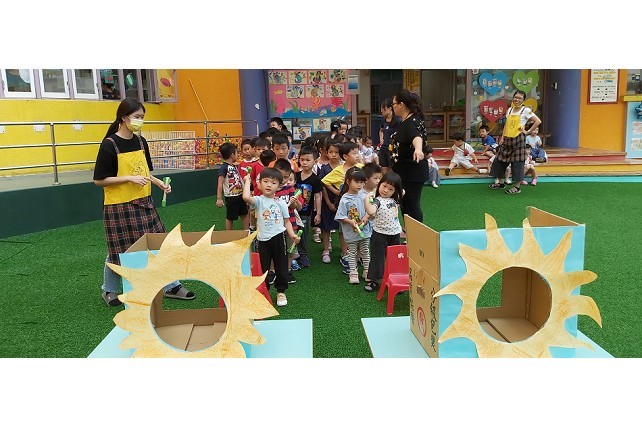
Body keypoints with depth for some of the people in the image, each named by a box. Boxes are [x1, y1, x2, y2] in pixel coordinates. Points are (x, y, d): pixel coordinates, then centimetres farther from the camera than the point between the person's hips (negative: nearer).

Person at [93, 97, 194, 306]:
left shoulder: (141, 141, 6)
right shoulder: (109, 144, -13)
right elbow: (99, 180, -12)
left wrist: (159, 183, -1)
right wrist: (130, 178, -19)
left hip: (144, 202, 6)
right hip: (119, 206, -6)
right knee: (119, 251, 7)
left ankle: (171, 286, 20)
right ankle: (109, 291, 29)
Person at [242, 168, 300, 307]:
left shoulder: (281, 203, 4)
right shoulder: (259, 200, -6)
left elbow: (287, 221, 9)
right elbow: (246, 197, -28)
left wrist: (292, 235, -6)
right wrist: (247, 181, -16)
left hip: (279, 237, 2)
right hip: (263, 239, -2)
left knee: (281, 266, 10)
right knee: (263, 267, 10)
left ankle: (281, 292, 27)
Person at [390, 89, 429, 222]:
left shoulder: (412, 122, -21)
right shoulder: (405, 121, 10)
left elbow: (416, 136, -45)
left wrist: (418, 149, -67)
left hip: (412, 171, -10)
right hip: (404, 171, 10)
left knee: (411, 204, -6)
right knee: (404, 203, 17)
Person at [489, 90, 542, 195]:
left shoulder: (526, 110, -5)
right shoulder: (510, 110, 12)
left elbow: (538, 121, -8)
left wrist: (528, 131, -8)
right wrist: (502, 138, 8)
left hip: (518, 139, -6)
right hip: (507, 139, 6)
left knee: (517, 163, -3)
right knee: (500, 160, 9)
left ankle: (517, 187, 4)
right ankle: (500, 183, 24)